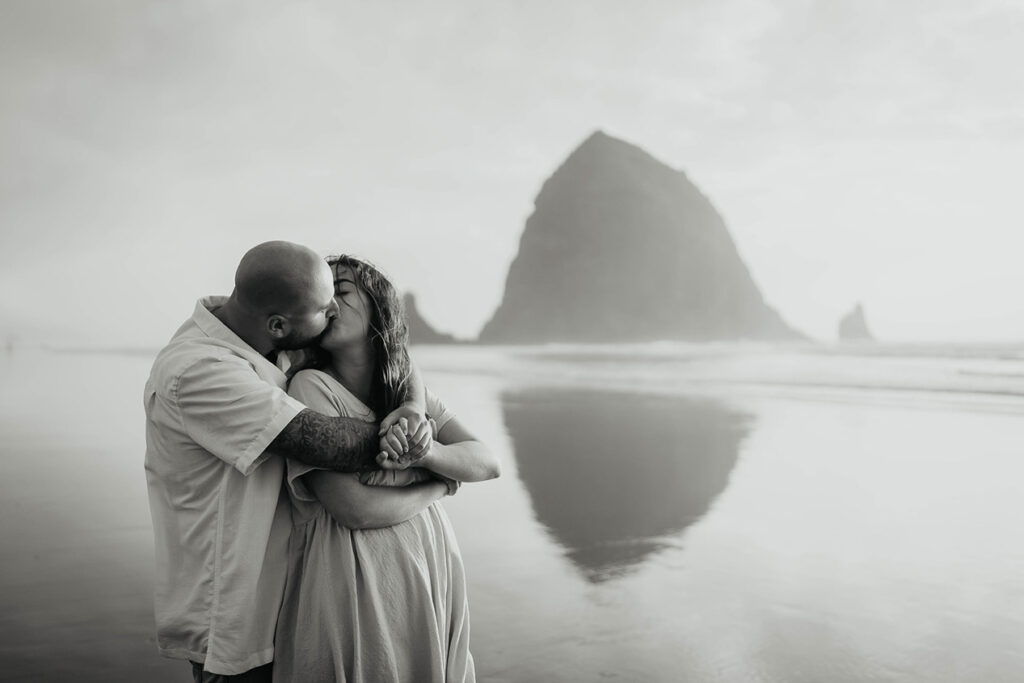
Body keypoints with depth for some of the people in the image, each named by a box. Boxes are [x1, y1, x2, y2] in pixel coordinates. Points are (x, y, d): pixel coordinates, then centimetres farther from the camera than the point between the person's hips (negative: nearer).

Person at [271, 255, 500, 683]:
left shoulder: (410, 391, 6)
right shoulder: (311, 386, -12)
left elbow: (487, 462, -4)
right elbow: (355, 509, -19)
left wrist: (425, 452, -23)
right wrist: (441, 482, -5)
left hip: (432, 584, 5)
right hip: (354, 595, -5)